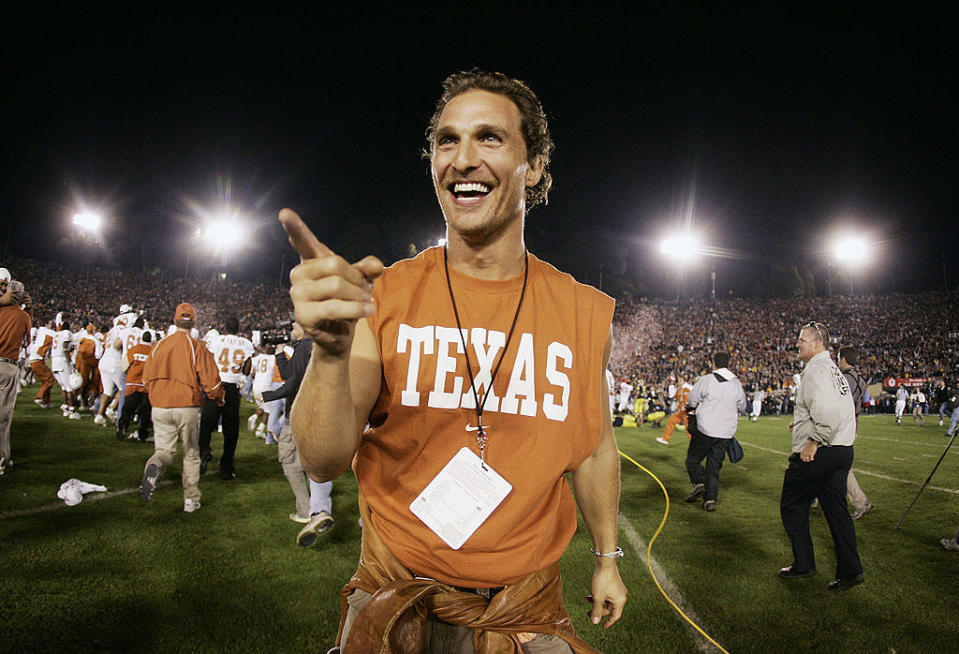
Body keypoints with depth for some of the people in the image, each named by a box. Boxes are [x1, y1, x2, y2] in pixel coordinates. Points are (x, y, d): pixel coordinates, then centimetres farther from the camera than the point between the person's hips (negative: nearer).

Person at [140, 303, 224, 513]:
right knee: (191, 454, 12)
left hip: (160, 407, 2)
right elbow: (211, 381, -8)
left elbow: (147, 378, 14)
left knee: (164, 450, 12)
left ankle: (154, 467, -23)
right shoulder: (197, 348, -6)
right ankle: (191, 499, 15)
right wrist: (218, 398, 11)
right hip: (187, 408, -2)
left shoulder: (159, 346, 5)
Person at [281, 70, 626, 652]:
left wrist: (607, 558, 14)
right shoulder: (383, 296, -11)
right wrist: (332, 350, -35)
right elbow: (324, 462, -18)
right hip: (397, 601, -1)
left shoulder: (585, 312, -6)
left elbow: (594, 446, 7)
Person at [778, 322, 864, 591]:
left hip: (820, 454, -9)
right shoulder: (834, 369, 17)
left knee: (792, 506, 5)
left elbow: (827, 410, -27)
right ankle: (850, 571, 13)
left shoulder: (817, 367, -14)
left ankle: (803, 564, 13)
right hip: (843, 449, 9)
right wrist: (804, 424, 23)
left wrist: (813, 441, -20)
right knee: (836, 508, 12)